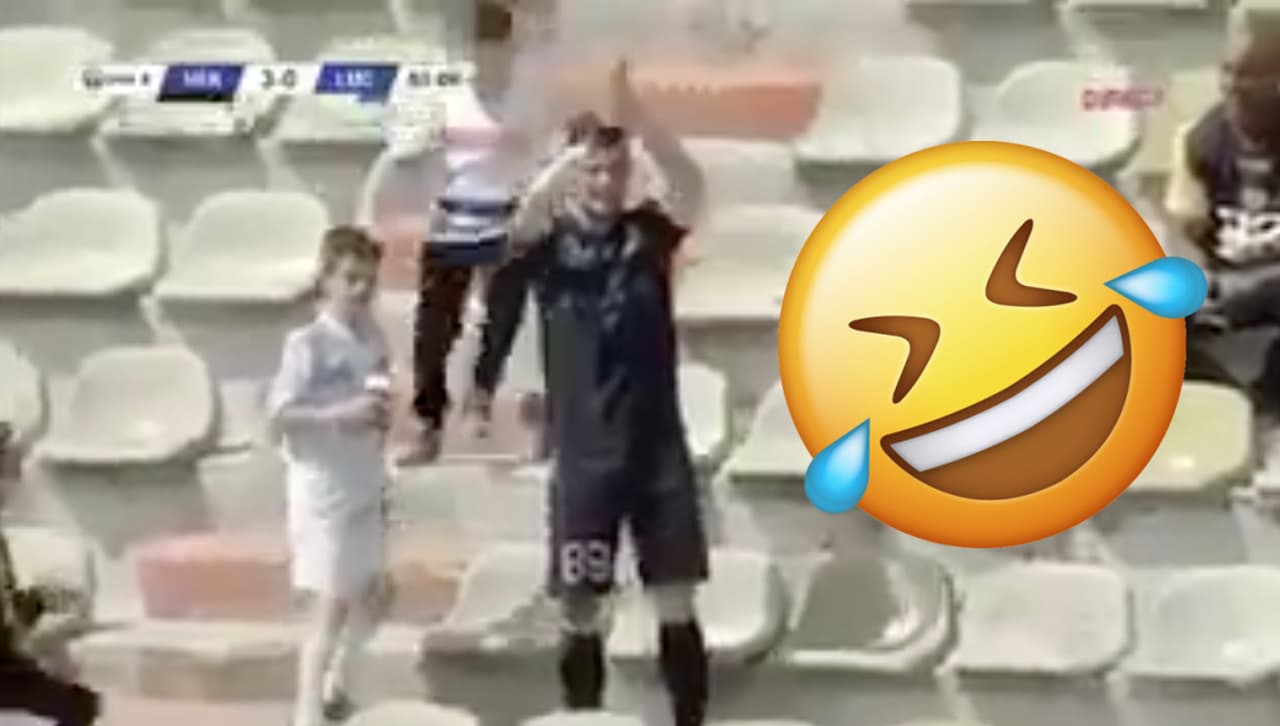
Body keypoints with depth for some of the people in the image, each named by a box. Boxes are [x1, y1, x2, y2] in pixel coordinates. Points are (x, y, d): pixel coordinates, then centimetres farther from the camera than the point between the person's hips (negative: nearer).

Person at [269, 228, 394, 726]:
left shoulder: (374, 339, 3)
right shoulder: (307, 344, -17)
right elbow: (280, 415, -20)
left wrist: (382, 418, 1)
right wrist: (340, 414, -29)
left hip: (365, 489, 8)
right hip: (323, 493, -8)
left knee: (373, 596, 19)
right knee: (331, 607, -6)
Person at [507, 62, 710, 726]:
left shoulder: (649, 231, 3)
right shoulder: (552, 241, 0)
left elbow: (692, 187, -16)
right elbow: (520, 224, -23)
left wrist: (633, 118, -31)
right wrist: (570, 159, -42)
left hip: (657, 446, 1)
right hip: (584, 453, -1)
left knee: (676, 601, 4)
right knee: (580, 605, 6)